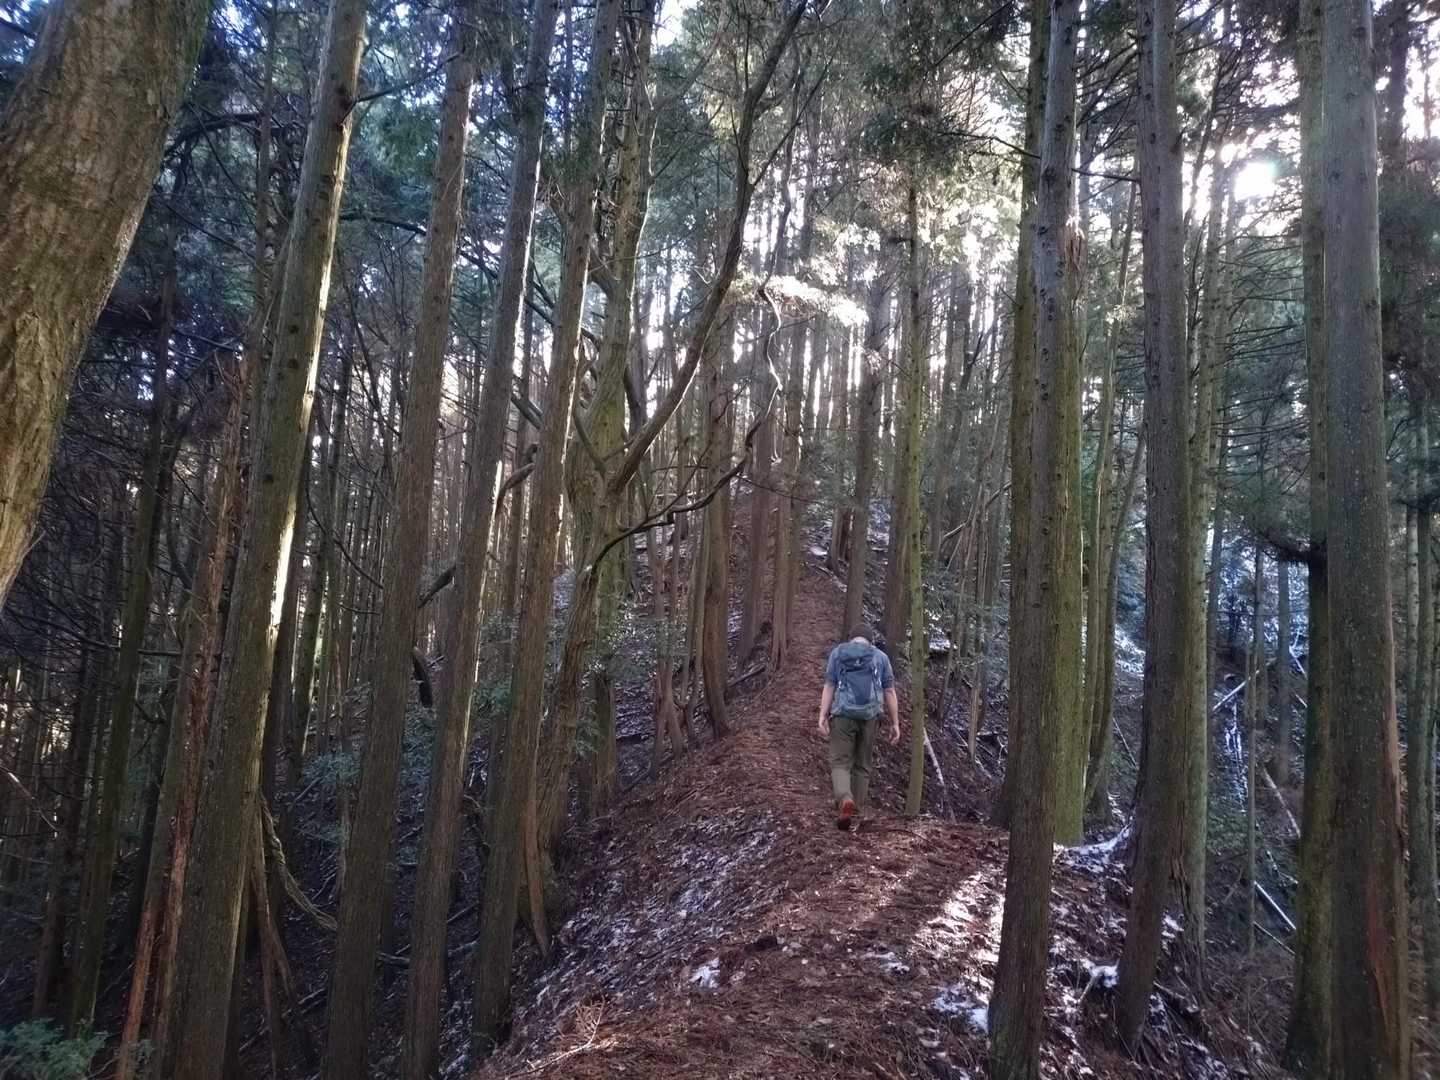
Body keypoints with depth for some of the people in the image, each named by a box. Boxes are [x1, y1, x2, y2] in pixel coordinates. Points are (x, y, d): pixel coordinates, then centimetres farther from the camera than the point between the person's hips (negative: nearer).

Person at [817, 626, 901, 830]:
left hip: (843, 715, -1)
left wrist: (822, 717, -5)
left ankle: (845, 801, -26)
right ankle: (854, 814, 15)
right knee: (862, 766, 14)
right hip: (869, 717, 2)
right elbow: (889, 692, 5)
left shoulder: (837, 653, 8)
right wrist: (895, 724, 6)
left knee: (840, 763, 1)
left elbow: (829, 687, -1)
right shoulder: (881, 657, 10)